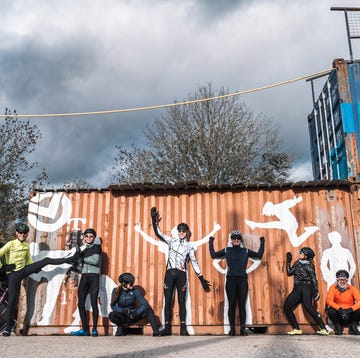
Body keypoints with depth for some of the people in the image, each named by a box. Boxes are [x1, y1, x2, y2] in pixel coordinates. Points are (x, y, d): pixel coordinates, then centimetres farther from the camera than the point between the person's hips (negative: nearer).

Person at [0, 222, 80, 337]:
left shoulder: (27, 246, 8)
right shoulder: (10, 244, -11)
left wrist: (35, 268, 8)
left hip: (24, 270, 5)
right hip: (13, 274, -5)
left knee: (47, 260, -5)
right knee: (12, 299, -8)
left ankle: (71, 259, 1)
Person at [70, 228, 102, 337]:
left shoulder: (96, 246, 3)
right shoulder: (83, 248, 17)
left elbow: (95, 260, -12)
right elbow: (80, 267, 15)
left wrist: (82, 258, -3)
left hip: (93, 276, -5)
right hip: (84, 276, 6)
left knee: (93, 302, -10)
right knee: (81, 303, 2)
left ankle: (94, 329, -6)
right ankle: (84, 329, 8)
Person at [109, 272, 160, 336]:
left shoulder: (134, 291, -7)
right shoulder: (116, 291, -7)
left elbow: (145, 304, -12)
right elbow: (113, 306, -12)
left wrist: (136, 313, -28)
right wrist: (124, 311, -28)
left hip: (132, 316, 0)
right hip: (122, 316, 0)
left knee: (148, 310, -26)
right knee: (112, 315, -34)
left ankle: (155, 331, -29)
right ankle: (120, 327, -4)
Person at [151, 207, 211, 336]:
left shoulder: (189, 246, 8)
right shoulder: (172, 240, 11)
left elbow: (194, 263, 9)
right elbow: (158, 233, 3)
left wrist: (202, 279, 5)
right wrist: (154, 220, -10)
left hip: (181, 275, -1)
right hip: (170, 273, 1)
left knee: (181, 301, 0)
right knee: (168, 301, 2)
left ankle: (183, 328, 2)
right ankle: (167, 327, 8)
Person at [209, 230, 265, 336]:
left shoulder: (245, 251, 11)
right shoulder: (227, 250, 11)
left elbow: (259, 255, 9)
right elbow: (214, 255, 11)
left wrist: (262, 243, 9)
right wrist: (211, 243, 11)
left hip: (242, 280, 0)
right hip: (230, 280, 0)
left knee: (242, 304, 0)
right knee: (232, 304, 1)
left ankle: (243, 328, 6)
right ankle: (232, 328, 6)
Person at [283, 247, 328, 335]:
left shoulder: (308, 266, -4)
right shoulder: (297, 263, 15)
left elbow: (314, 279, -9)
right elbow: (289, 272, 17)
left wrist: (316, 291, -17)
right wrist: (288, 261, 17)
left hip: (305, 288, -7)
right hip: (297, 289, 7)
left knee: (308, 306, -26)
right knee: (286, 307, 0)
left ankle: (323, 329, -25)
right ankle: (296, 329, 5)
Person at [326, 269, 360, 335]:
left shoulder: (351, 288, -5)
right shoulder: (333, 288, -7)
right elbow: (329, 300, -20)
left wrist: (350, 309, -32)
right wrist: (339, 309, -35)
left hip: (349, 312, 1)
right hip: (338, 313, 0)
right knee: (330, 309, -32)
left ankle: (353, 327, 2)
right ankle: (338, 326, -1)